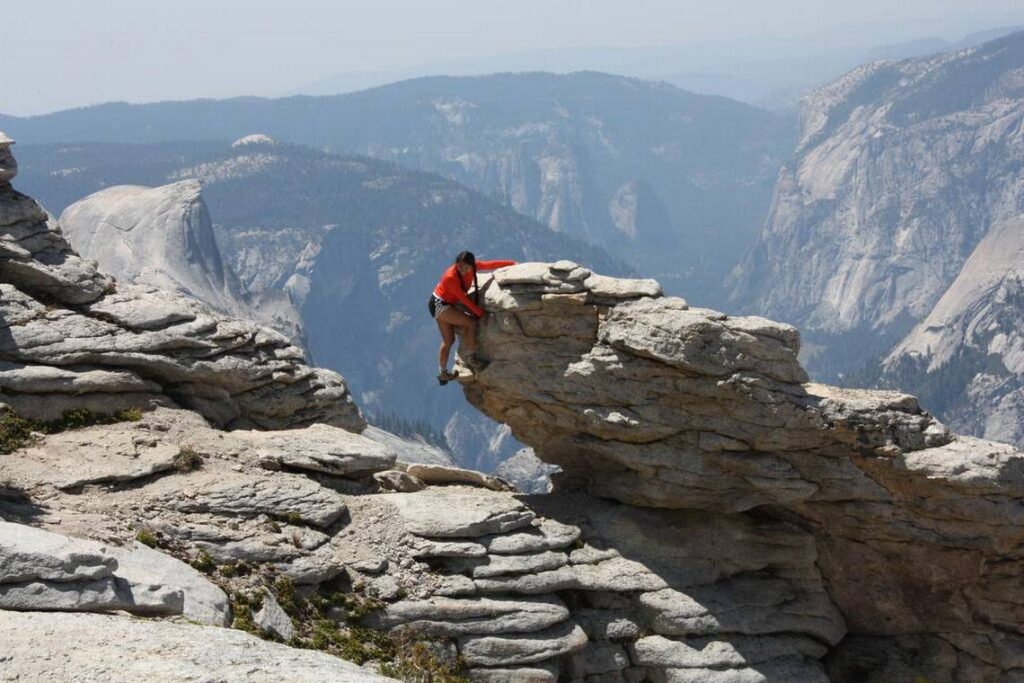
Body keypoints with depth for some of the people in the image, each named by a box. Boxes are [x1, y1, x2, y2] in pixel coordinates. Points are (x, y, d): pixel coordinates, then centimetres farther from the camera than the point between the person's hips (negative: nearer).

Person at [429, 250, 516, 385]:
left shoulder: (473, 267, -11)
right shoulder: (450, 277, -30)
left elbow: (492, 264, 1)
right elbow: (463, 298, -25)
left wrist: (512, 263, 8)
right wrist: (479, 312, -20)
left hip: (446, 305, 8)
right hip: (439, 305, -8)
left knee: (448, 341, 14)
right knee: (471, 322, -20)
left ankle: (443, 373, 24)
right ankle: (470, 356, -8)